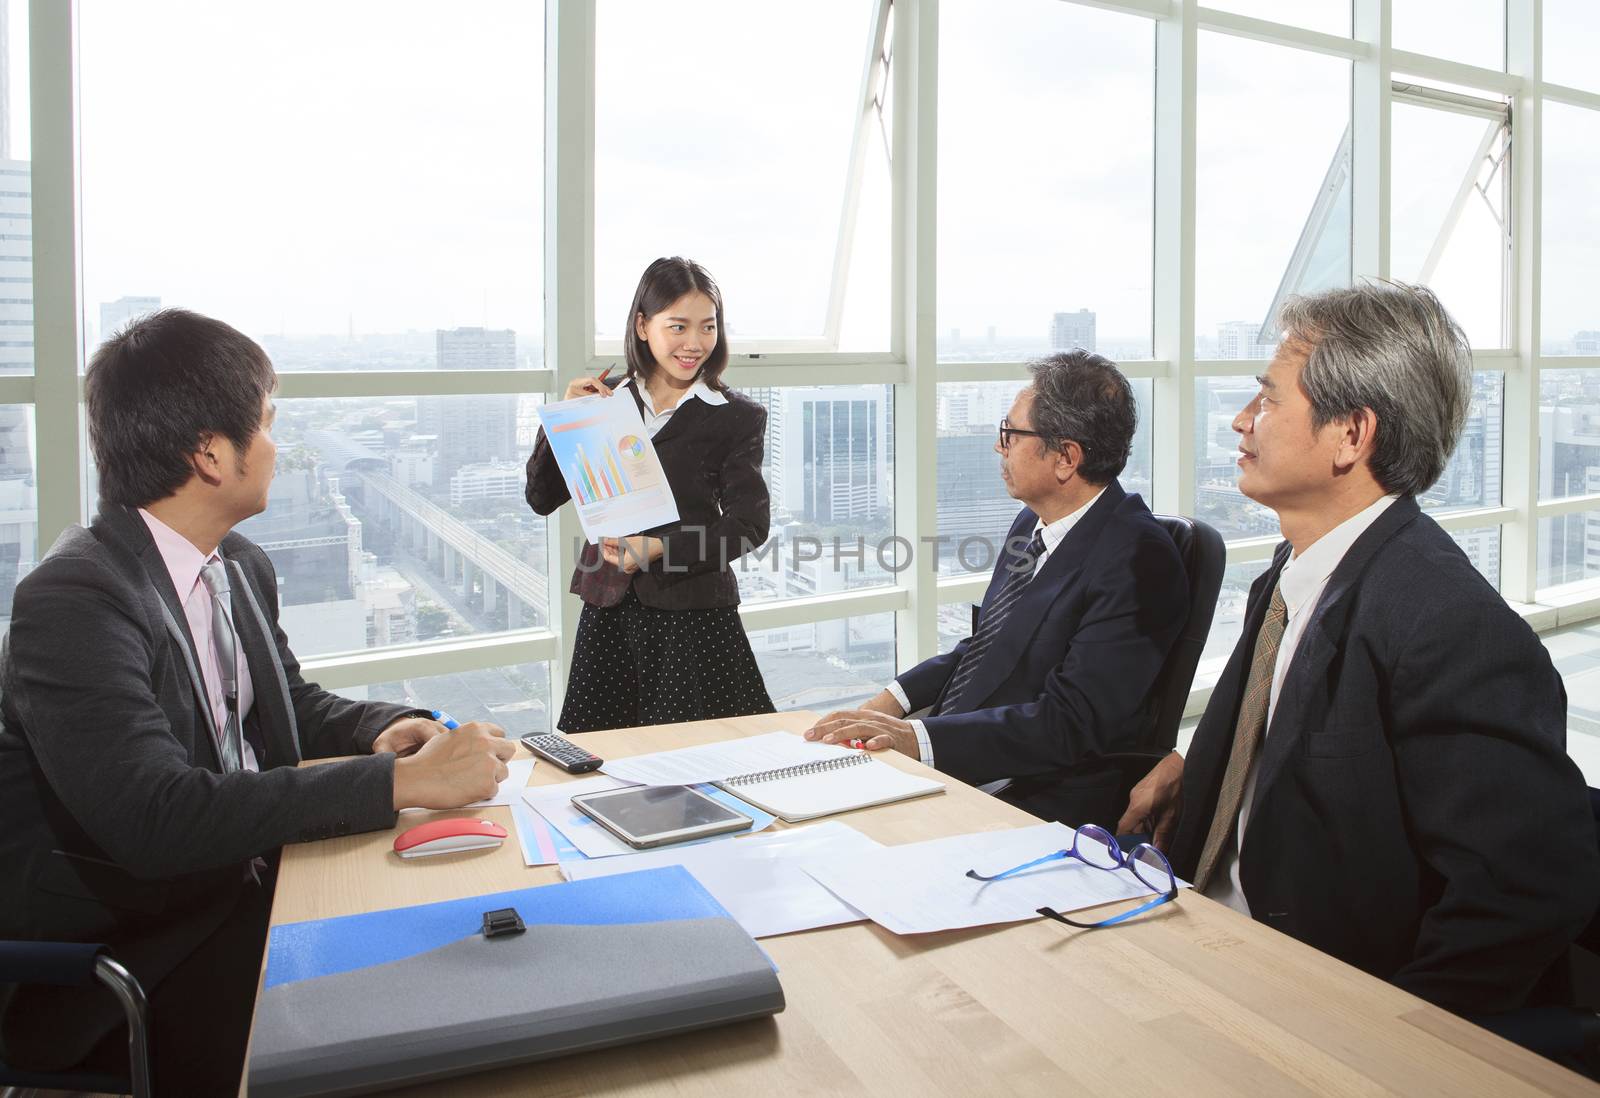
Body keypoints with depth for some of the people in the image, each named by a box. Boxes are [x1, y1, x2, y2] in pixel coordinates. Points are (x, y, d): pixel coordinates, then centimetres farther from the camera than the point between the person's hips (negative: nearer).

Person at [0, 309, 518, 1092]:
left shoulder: (244, 566, 4)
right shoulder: (72, 601, -21)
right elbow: (156, 818, -32)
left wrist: (384, 729, -6)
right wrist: (405, 780, -33)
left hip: (240, 883, 7)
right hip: (117, 960, -7)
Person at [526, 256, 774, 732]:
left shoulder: (736, 416, -1)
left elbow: (749, 523, -7)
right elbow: (541, 498, 6)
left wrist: (661, 548, -19)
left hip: (693, 612, -3)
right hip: (608, 608, 3)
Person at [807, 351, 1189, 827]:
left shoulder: (1134, 559, -17)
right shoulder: (1034, 523, 10)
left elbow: (1071, 722, -22)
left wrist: (918, 737, -27)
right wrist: (893, 701, 5)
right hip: (946, 769, 8)